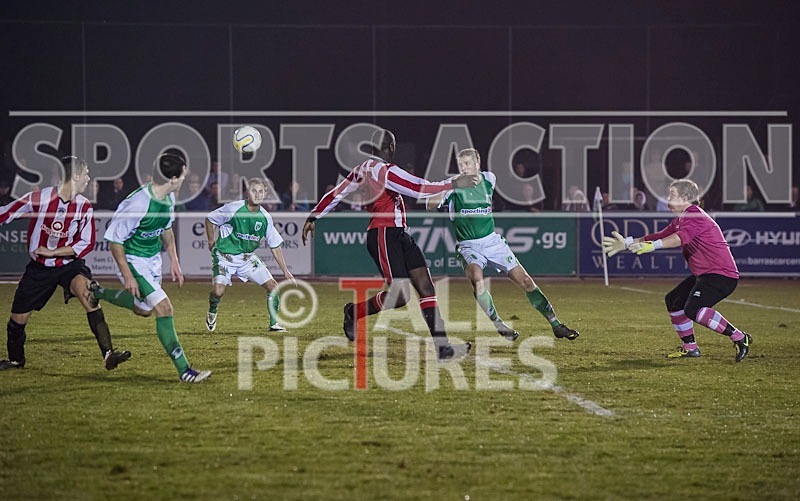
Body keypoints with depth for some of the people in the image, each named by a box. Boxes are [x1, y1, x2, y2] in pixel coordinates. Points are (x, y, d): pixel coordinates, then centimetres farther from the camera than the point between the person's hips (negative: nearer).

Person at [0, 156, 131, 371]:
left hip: (69, 264, -1)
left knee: (85, 290, -31)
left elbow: (86, 244, -6)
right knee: (18, 317, 6)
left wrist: (52, 252, -14)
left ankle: (108, 353, -35)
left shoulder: (84, 207, -9)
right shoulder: (39, 198, -14)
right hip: (39, 268, 1)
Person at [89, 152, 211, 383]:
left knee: (143, 309, 24)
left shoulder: (169, 198, -5)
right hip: (133, 261, -9)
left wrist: (174, 261, 15)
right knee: (164, 308, -17)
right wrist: (127, 276, -22)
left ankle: (97, 293, 46)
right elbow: (114, 240, -22)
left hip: (153, 259, 9)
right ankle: (184, 370, -15)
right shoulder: (137, 203, -31)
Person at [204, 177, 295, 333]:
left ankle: (274, 323, 10)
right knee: (218, 292, -22)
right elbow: (209, 219, -1)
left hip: (247, 257, 4)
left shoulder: (265, 218, -4)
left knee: (273, 286, -6)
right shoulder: (233, 209, -17)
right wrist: (211, 242, 0)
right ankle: (212, 313, 13)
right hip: (224, 256, -4)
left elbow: (275, 246, 6)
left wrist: (285, 271, 6)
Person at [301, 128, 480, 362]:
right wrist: (454, 184, -13)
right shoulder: (384, 170, -13)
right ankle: (354, 312, 10)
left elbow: (336, 194, 20)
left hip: (399, 235, 10)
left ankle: (441, 346, -7)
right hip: (383, 235, -10)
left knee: (426, 286, -1)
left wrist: (313, 217, 29)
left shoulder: (362, 169, 15)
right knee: (399, 295, -16)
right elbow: (418, 189, -19)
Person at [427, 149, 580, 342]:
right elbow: (430, 204, -18)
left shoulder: (489, 179, 3)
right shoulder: (454, 186, -8)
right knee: (477, 280, -33)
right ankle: (499, 326, -19)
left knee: (525, 280, -3)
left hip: (492, 241, 3)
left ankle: (555, 325, 7)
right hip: (468, 246, -3)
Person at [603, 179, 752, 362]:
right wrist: (626, 243, 18)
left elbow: (682, 237, -34)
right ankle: (690, 347, 26)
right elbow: (661, 236, 23)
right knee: (673, 300, 19)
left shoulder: (695, 216, -15)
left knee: (693, 309, -28)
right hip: (703, 274, 11)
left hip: (722, 274, -11)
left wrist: (653, 245, -46)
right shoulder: (680, 220, 18)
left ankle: (739, 338, -25)